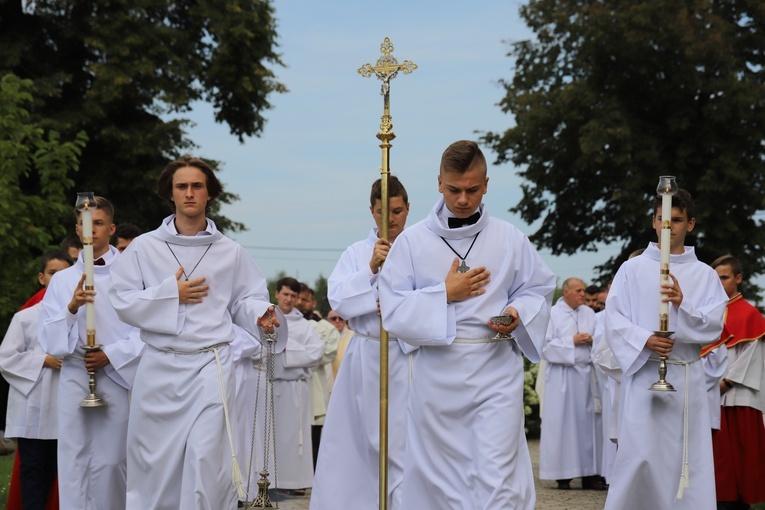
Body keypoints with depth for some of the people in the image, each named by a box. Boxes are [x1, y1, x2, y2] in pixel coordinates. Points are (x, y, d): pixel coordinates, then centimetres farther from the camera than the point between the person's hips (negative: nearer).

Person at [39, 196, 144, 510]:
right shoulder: (63, 279, 11)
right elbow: (49, 338, 6)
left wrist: (110, 355, -10)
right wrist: (72, 308, -10)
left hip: (116, 376, -2)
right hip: (74, 376, 2)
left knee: (109, 462, -2)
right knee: (74, 460, -1)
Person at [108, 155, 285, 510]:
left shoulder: (230, 252, 6)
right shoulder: (144, 247, 4)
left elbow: (245, 300, 9)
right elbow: (123, 301, 0)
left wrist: (261, 317, -13)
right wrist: (171, 294, -9)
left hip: (210, 365, -1)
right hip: (159, 367, 1)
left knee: (206, 457, -11)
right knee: (154, 459, 6)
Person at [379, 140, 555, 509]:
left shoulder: (511, 239, 5)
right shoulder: (412, 241, 2)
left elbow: (538, 289, 13)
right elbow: (392, 311, -1)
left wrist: (517, 313, -8)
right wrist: (445, 295, -9)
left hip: (496, 371, -1)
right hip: (437, 374, 1)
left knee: (496, 477, -9)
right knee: (440, 477, 8)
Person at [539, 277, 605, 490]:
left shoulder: (589, 313, 11)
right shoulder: (553, 314, -3)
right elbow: (545, 345, -8)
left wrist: (591, 340, -8)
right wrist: (573, 341, -11)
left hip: (586, 374, 4)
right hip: (562, 375, -4)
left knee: (588, 422, 4)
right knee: (562, 423, -2)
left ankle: (589, 474, 8)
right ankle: (563, 476, 2)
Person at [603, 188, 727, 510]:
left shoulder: (704, 275, 10)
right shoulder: (633, 269, 7)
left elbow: (714, 326, 0)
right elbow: (614, 320, 1)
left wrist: (683, 304, -18)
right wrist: (645, 340, -17)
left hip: (687, 377, 2)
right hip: (643, 373, -2)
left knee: (688, 459, 1)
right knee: (640, 458, -10)